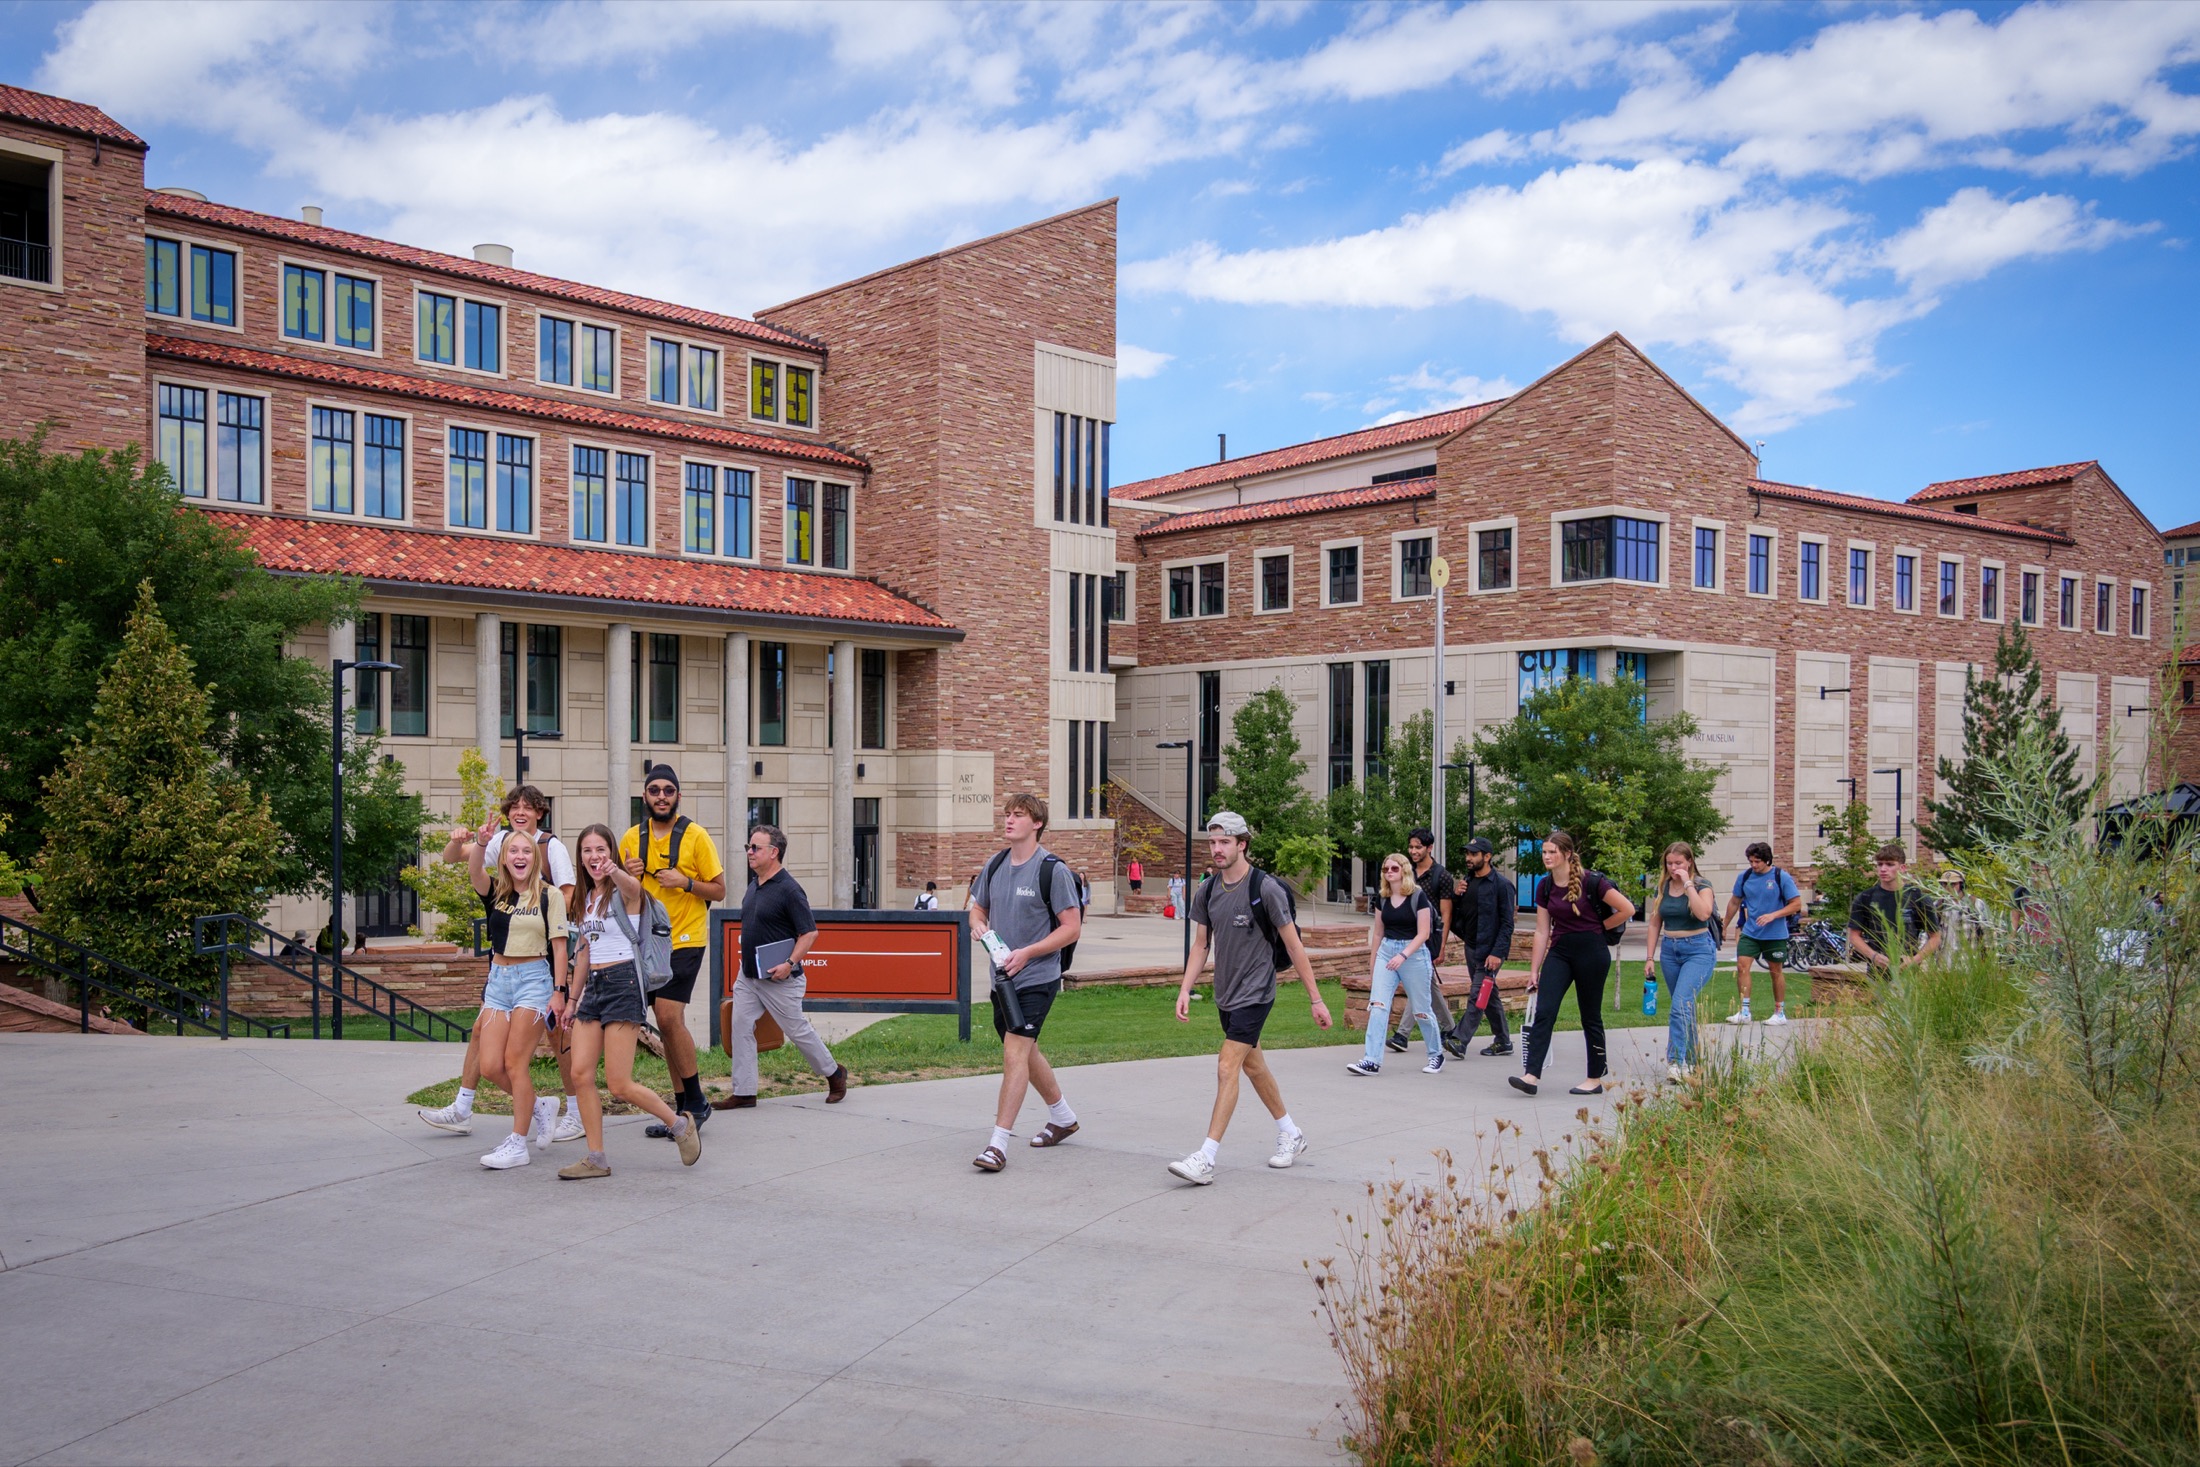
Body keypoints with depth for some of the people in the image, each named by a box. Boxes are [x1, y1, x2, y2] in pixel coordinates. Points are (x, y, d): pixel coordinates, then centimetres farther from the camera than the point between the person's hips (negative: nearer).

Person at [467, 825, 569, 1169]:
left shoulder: (549, 895, -2)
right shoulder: (495, 891, 7)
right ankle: (537, 1105, 26)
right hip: (498, 978, 5)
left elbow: (559, 946, -3)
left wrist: (559, 990, -7)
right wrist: (481, 842, -33)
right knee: (490, 1066, -1)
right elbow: (474, 869, -14)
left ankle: (518, 1145, 4)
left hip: (534, 978, -5)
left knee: (515, 1062, -6)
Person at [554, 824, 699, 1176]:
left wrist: (615, 871, -58)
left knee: (619, 1084, -7)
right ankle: (596, 1159, 6)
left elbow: (633, 886, -35)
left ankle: (681, 1125, 14)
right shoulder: (587, 898, 15)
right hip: (593, 986, 7)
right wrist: (572, 999, 23)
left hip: (623, 983, -7)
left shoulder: (624, 892, -8)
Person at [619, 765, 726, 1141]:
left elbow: (719, 890, -2)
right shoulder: (631, 839, 8)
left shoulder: (695, 835, -5)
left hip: (685, 940, -5)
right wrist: (626, 876, -5)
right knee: (667, 1023, 8)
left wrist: (685, 882, -19)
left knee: (670, 1017, -15)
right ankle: (682, 1106, 16)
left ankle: (696, 1102, -2)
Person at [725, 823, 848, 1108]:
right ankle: (744, 1093, 6)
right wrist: (746, 958, 17)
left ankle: (834, 1073, 25)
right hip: (747, 976, 8)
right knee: (740, 1028, 1)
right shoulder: (754, 884, 8)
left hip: (779, 979, -8)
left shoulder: (788, 889, -18)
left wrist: (790, 963, -26)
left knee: (798, 1030, 4)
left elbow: (809, 932, -18)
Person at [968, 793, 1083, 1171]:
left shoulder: (1052, 870, -12)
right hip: (1002, 976, 7)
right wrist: (978, 924, -5)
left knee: (1015, 1052, -14)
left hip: (1036, 978, -7)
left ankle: (999, 1143, -10)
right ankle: (1063, 1118, 39)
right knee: (1026, 1052, 18)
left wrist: (1026, 953, -18)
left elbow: (1072, 927, -11)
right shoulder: (994, 865, 7)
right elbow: (978, 908, 20)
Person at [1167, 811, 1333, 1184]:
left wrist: (1316, 999, -8)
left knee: (1227, 1068, -13)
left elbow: (1293, 945, -10)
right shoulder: (1206, 891, 2)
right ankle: (1290, 1134, 36)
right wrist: (1185, 990, 1)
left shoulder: (1266, 889, -15)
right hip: (1225, 994, 7)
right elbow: (1200, 944, 11)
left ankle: (1205, 1160, -13)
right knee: (1253, 1066, 17)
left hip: (1255, 993, -7)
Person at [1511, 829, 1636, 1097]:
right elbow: (1542, 931, 7)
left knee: (1590, 1016, 5)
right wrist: (1534, 969, 6)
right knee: (1543, 1012, -9)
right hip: (1559, 952, 5)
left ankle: (1596, 1078, 19)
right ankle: (1532, 1075, -14)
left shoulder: (1590, 882, -13)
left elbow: (1627, 909, -10)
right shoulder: (1545, 887, 4)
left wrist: (1599, 927, 1)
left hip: (1591, 952, -5)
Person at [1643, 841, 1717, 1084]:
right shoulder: (1663, 888, 9)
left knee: (1681, 1005, -19)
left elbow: (1704, 913, -24)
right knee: (1685, 1007, 13)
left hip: (1698, 950, -6)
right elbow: (1655, 924, 13)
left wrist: (1688, 884, -20)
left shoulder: (1702, 885, -5)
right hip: (1669, 950, 6)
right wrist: (1650, 957, 8)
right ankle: (1692, 1060, 22)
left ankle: (1675, 1061, -24)